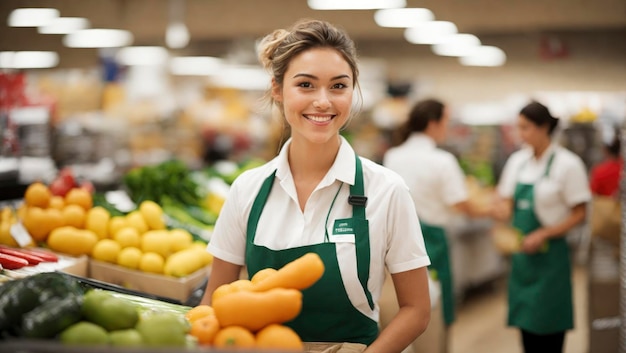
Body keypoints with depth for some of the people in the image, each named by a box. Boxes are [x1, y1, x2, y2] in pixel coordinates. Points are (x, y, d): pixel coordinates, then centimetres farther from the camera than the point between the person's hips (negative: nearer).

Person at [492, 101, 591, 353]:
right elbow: (507, 204, 13)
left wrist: (543, 235, -17)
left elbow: (580, 214, -9)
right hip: (522, 253, 5)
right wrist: (502, 211, -11)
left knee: (549, 331, 0)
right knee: (526, 323, 10)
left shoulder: (568, 164, -10)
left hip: (549, 254, -5)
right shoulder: (517, 160, 7)